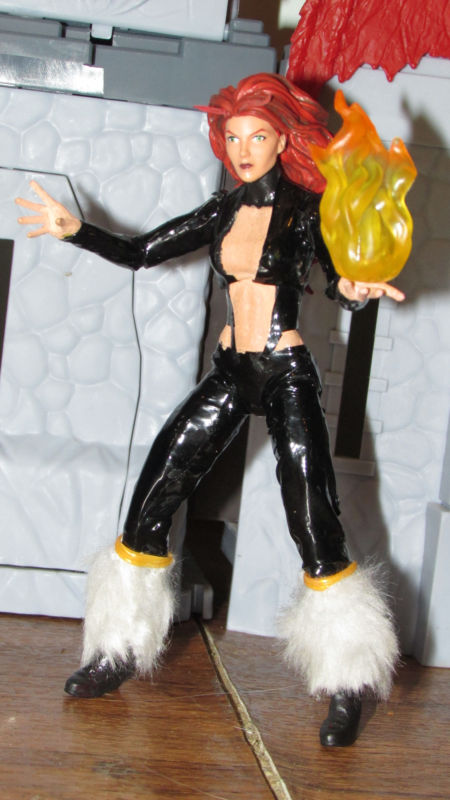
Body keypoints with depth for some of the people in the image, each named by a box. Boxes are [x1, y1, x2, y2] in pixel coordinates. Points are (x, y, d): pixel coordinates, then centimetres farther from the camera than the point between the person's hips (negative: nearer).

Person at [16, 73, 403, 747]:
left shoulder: (304, 208, -4)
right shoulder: (226, 210, 11)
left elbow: (339, 280, -16)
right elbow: (141, 252, 13)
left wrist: (354, 288, -39)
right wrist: (75, 229, 0)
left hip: (287, 377, -5)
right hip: (230, 373, 6)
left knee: (316, 533, -8)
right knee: (150, 505, 2)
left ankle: (348, 690, 5)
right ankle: (120, 654, 17)